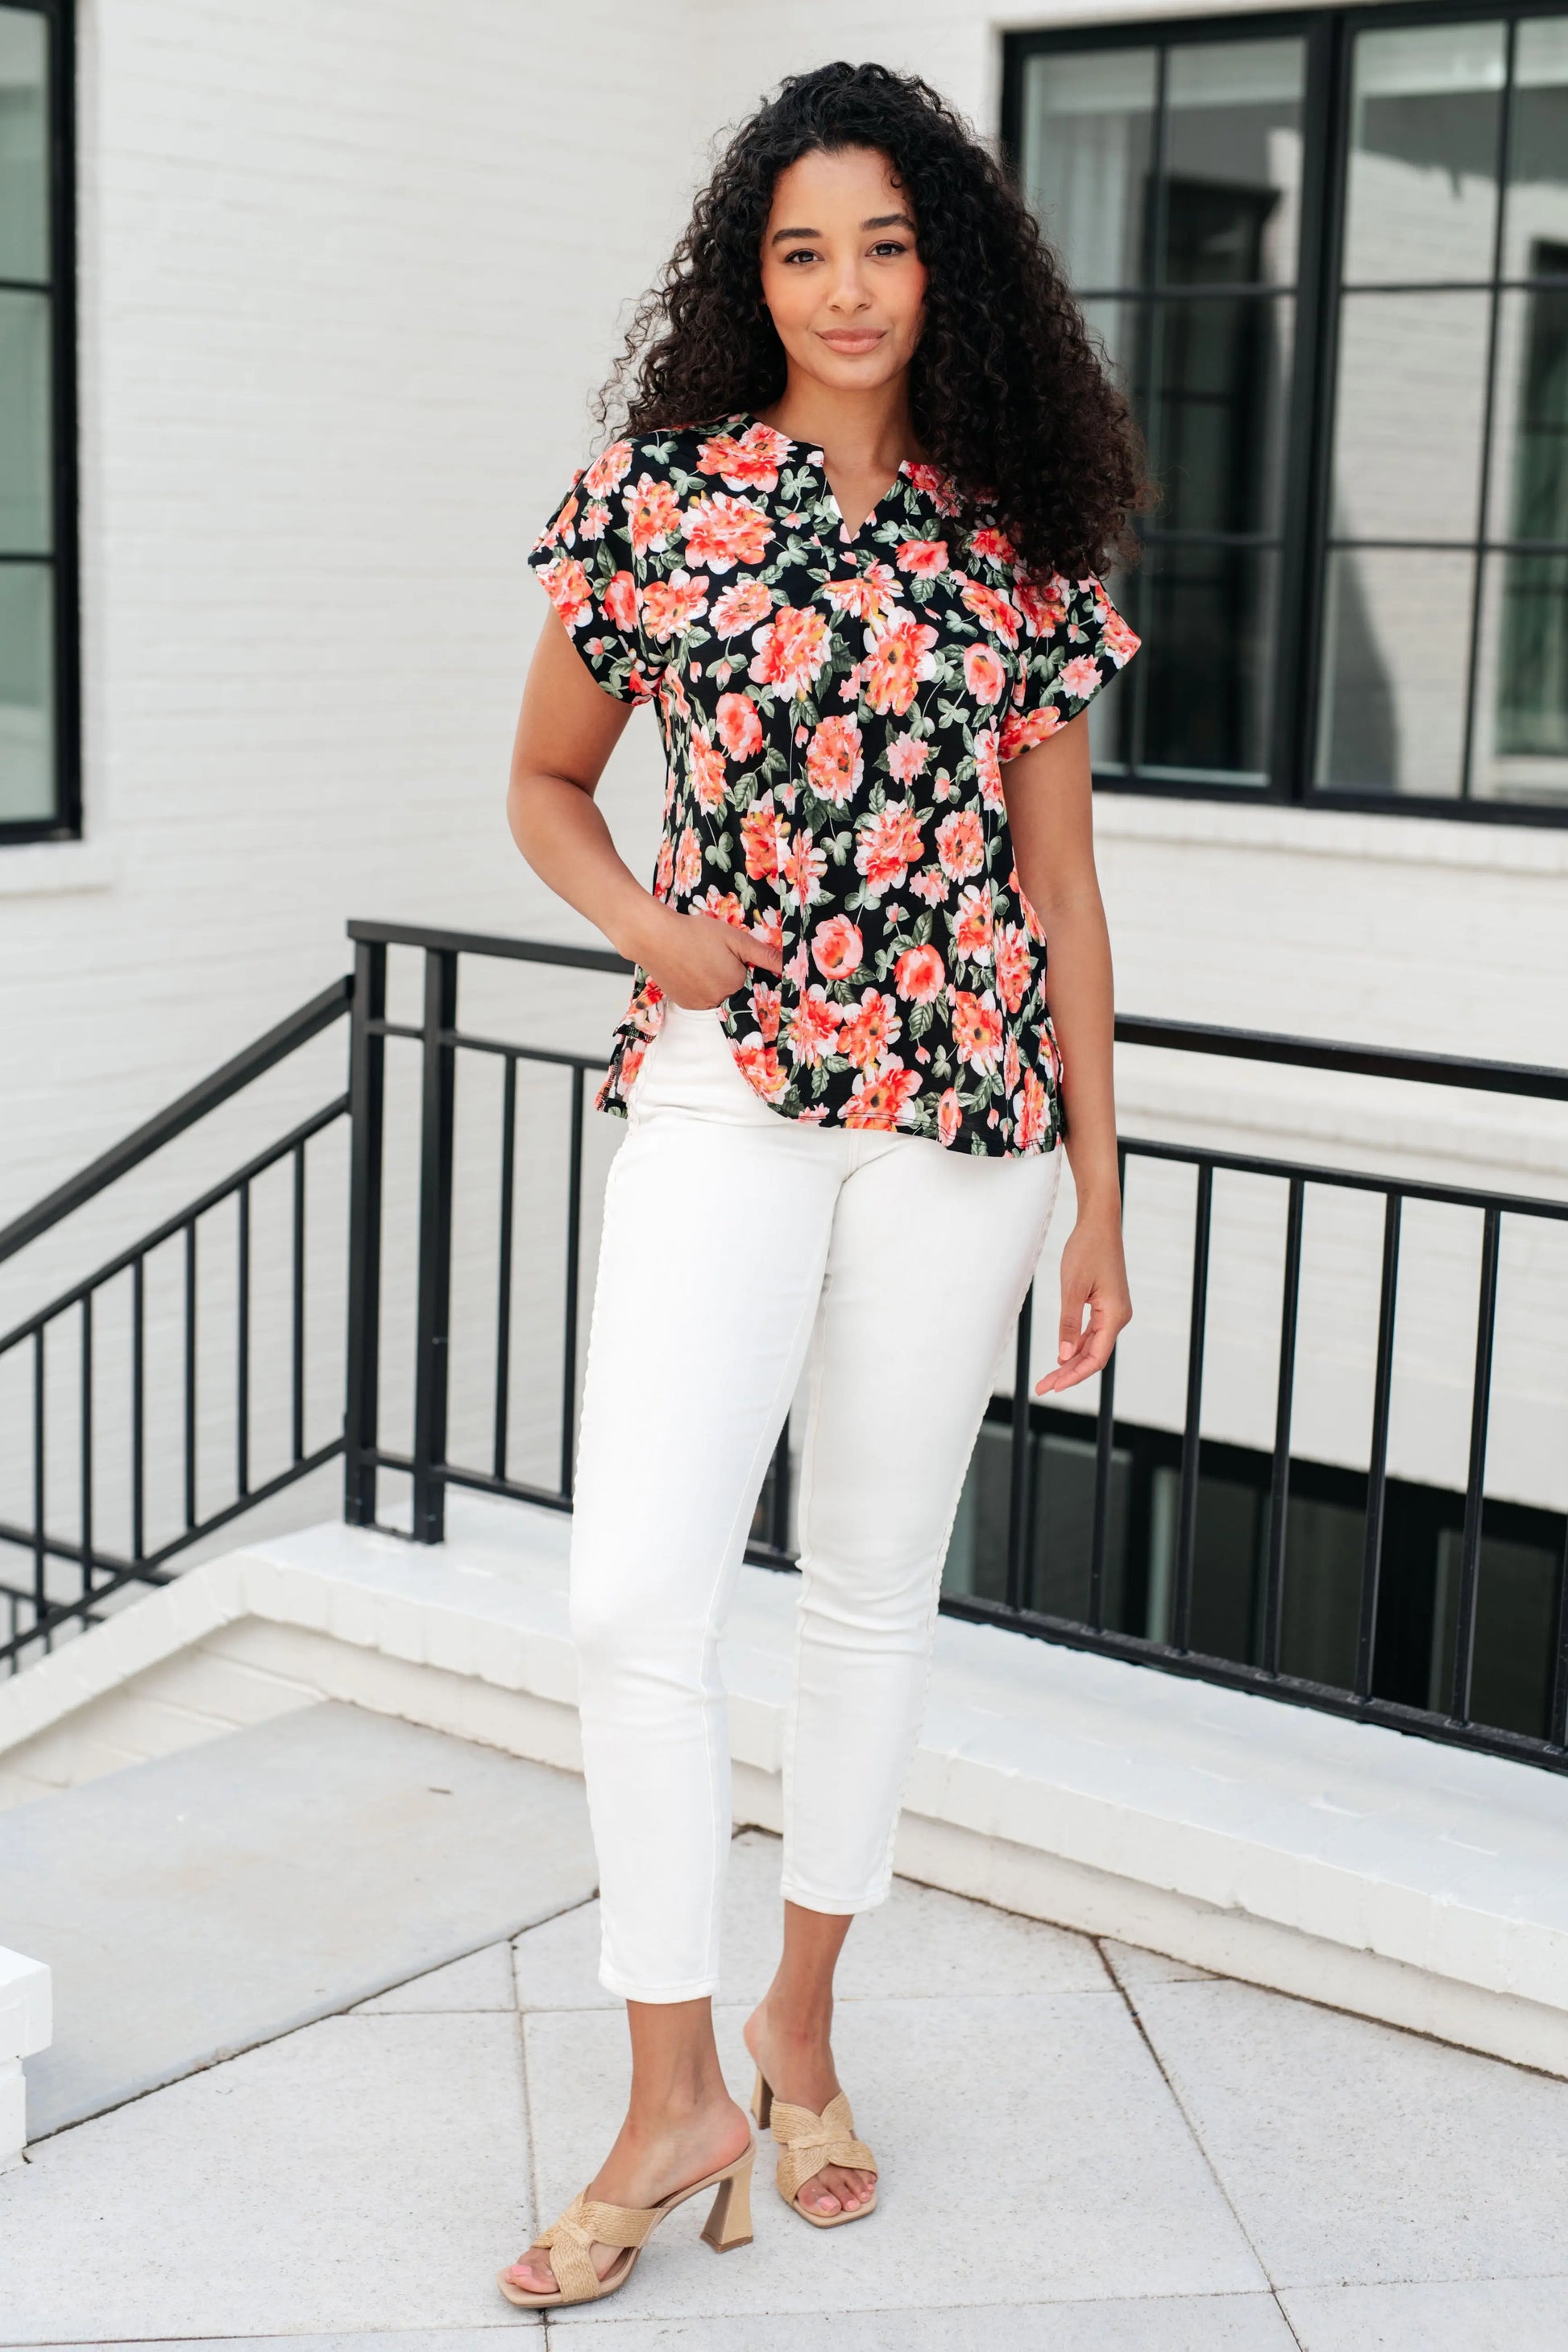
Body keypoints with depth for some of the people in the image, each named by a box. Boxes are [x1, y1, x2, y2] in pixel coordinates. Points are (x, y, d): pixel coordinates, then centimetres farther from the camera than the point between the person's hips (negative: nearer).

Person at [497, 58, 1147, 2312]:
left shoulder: (1016, 547, 4)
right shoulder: (652, 500, 2)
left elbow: (1059, 879, 7)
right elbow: (546, 784, 13)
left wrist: (1099, 1188, 5)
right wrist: (651, 929, -8)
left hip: (962, 1110, 1)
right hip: (723, 1101, -1)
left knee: (878, 1582, 10)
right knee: (638, 1597, -10)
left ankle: (801, 2018, 30)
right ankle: (675, 2101, 7)